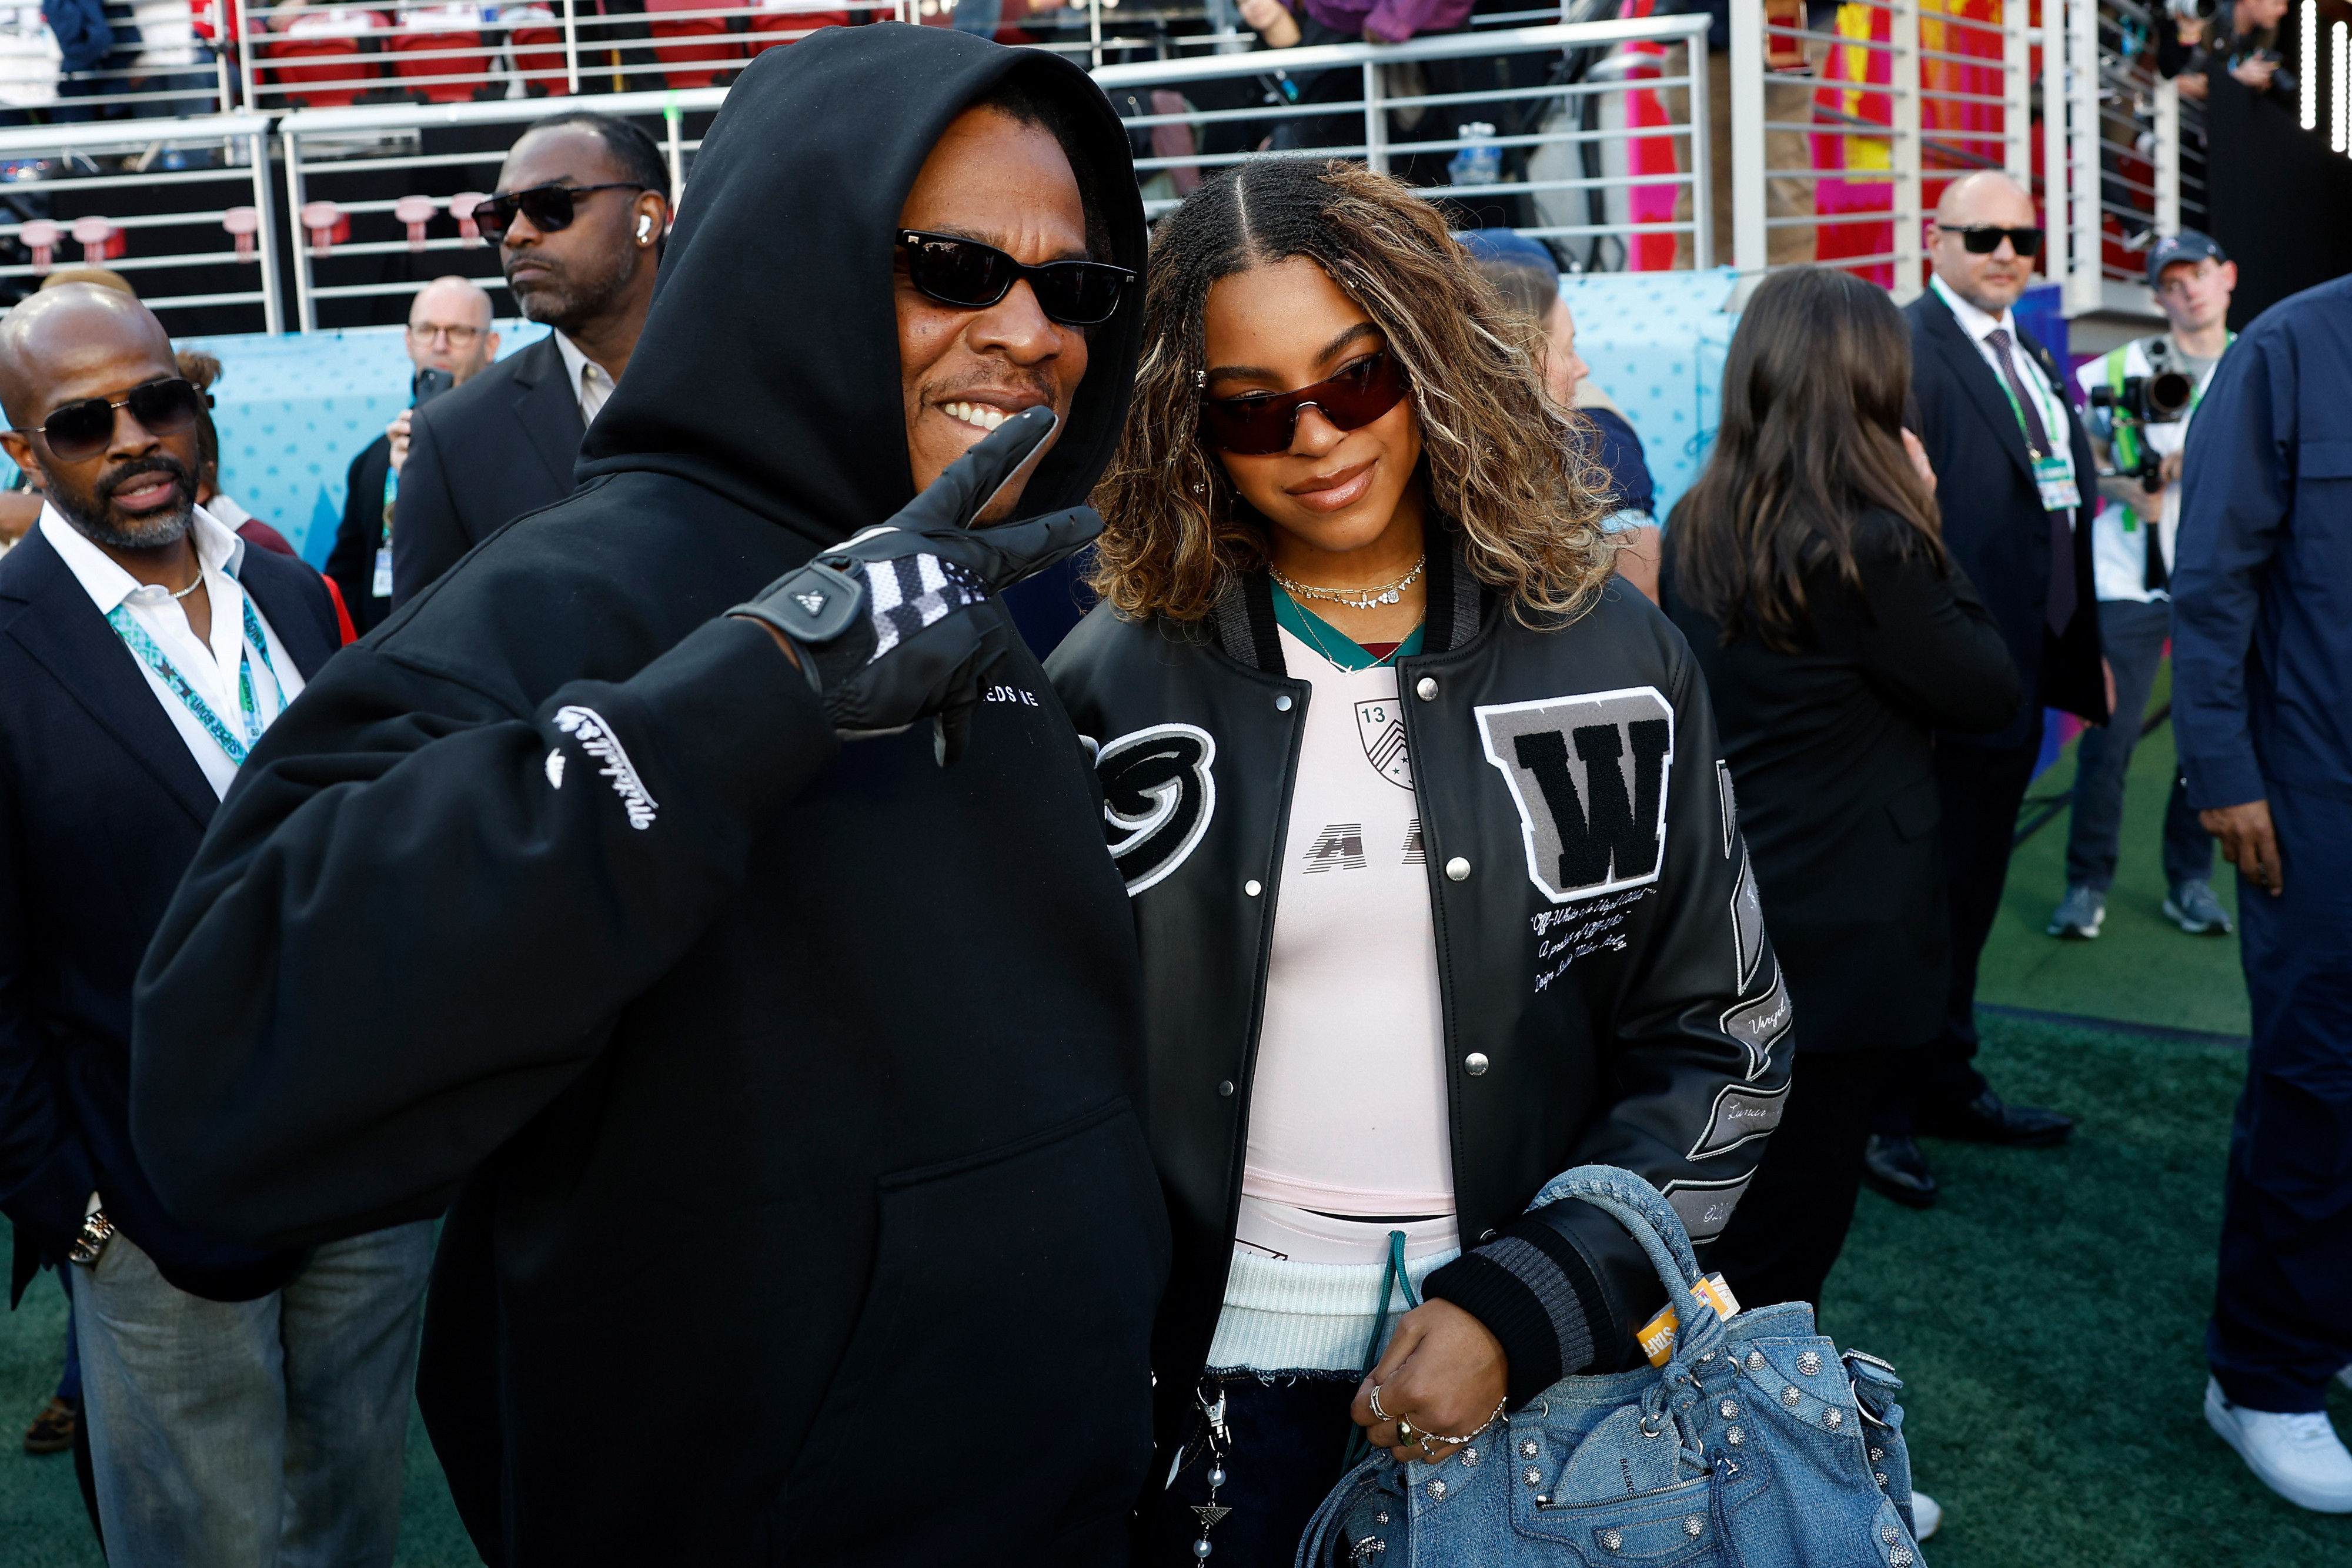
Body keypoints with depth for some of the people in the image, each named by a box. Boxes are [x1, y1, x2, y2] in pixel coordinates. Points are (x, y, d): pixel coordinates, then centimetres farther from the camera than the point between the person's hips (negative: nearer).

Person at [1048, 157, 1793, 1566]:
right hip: (1223, 1363, 0)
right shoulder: (1120, 686, -6)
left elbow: (1726, 1039, -3)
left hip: (1548, 1361, 1)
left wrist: (1523, 1308, -12)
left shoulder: (1611, 656, -4)